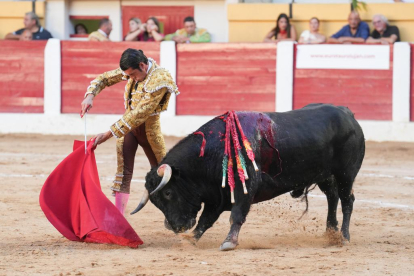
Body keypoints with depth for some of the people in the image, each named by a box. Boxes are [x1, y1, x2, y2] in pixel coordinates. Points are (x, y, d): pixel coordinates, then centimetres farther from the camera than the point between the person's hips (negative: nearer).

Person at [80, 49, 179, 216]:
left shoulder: (159, 81, -26)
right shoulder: (132, 70, -4)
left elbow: (138, 115, -28)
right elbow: (104, 78, 7)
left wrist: (108, 135, -28)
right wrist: (90, 95, -16)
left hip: (149, 128, -5)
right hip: (127, 125, 5)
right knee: (124, 172, -2)